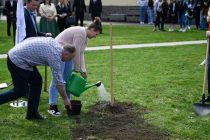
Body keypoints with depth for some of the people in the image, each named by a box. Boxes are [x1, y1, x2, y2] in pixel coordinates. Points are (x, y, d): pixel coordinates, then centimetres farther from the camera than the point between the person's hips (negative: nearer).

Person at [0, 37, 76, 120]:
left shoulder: (54, 42, 5)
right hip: (17, 61, -10)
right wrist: (65, 99, -2)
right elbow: (58, 81, -13)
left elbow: (31, 39, 14)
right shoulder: (55, 56, -18)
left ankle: (32, 113, 14)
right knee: (20, 91, -3)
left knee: (37, 82, 9)